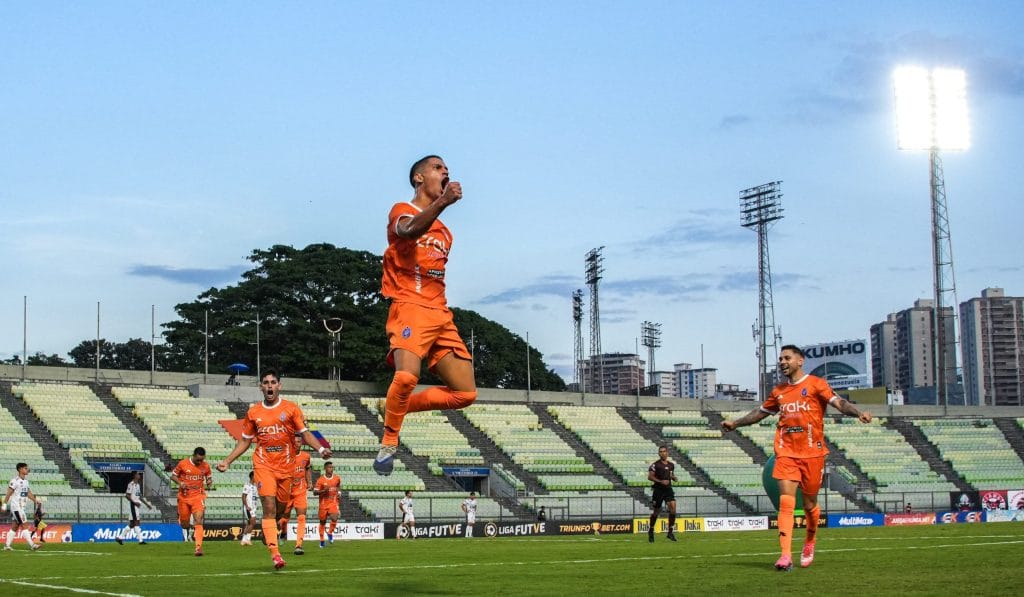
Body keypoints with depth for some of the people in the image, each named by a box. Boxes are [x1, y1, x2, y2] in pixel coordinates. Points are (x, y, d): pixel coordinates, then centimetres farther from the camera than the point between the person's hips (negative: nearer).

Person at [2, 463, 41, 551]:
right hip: (16, 506, -9)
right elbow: (8, 493, -12)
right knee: (25, 525, -11)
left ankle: (7, 546, 15)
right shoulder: (15, 481, -14)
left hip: (21, 507, 9)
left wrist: (36, 500, 6)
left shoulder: (25, 481, 12)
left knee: (15, 527, 10)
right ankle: (31, 545, -14)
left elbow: (28, 493, 17)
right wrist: (4, 505, -11)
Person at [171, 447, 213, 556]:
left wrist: (209, 484, -8)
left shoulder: (205, 466, -1)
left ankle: (198, 547, -22)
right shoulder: (183, 463, -7)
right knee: (184, 522, 11)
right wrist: (180, 483, -16)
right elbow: (173, 475, 3)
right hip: (184, 497, 0)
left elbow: (209, 477, 15)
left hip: (198, 496, 0)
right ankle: (185, 534, 49)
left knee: (198, 521, -16)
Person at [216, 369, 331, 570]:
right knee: (269, 507, -14)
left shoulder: (291, 409, 3)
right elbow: (245, 441, 15)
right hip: (263, 465, -1)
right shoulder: (253, 412, 7)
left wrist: (320, 449, -16)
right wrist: (227, 461, 7)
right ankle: (275, 554, -19)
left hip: (286, 466, 1)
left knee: (280, 509, 6)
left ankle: (268, 531, 38)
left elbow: (305, 434, 2)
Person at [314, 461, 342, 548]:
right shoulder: (321, 480, -9)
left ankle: (330, 533, 4)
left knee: (334, 518, -22)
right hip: (323, 504, -1)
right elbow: (315, 492, -10)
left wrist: (339, 494, 11)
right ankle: (321, 540, 25)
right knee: (323, 522, 8)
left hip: (333, 503, 1)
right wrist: (324, 491, -24)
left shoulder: (337, 478, 2)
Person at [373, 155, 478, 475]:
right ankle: (389, 442, -10)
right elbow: (408, 231, -22)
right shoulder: (403, 210, 3)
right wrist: (442, 203, -35)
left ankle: (394, 406, 17)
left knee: (465, 393, -1)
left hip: (440, 314, 8)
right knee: (407, 375, -32)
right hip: (410, 308, -8)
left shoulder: (445, 233, 27)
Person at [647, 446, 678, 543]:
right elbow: (650, 477, -10)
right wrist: (661, 481, -20)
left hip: (668, 489, 4)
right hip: (658, 490, -4)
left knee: (673, 506, -16)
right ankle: (651, 530, 28)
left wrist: (673, 477, 1)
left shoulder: (671, 465, 11)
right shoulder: (655, 464, -6)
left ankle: (670, 531, -10)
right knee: (656, 511, 5)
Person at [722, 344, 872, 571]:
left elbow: (839, 402, -14)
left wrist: (858, 413, -31)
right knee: (786, 502, -11)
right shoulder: (779, 391, 14)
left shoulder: (815, 384, -1)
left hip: (812, 453, -3)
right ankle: (786, 556, -17)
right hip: (786, 453, 3)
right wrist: (735, 423, 32)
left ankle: (809, 544, 34)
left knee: (809, 504, 7)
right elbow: (761, 412, 30)